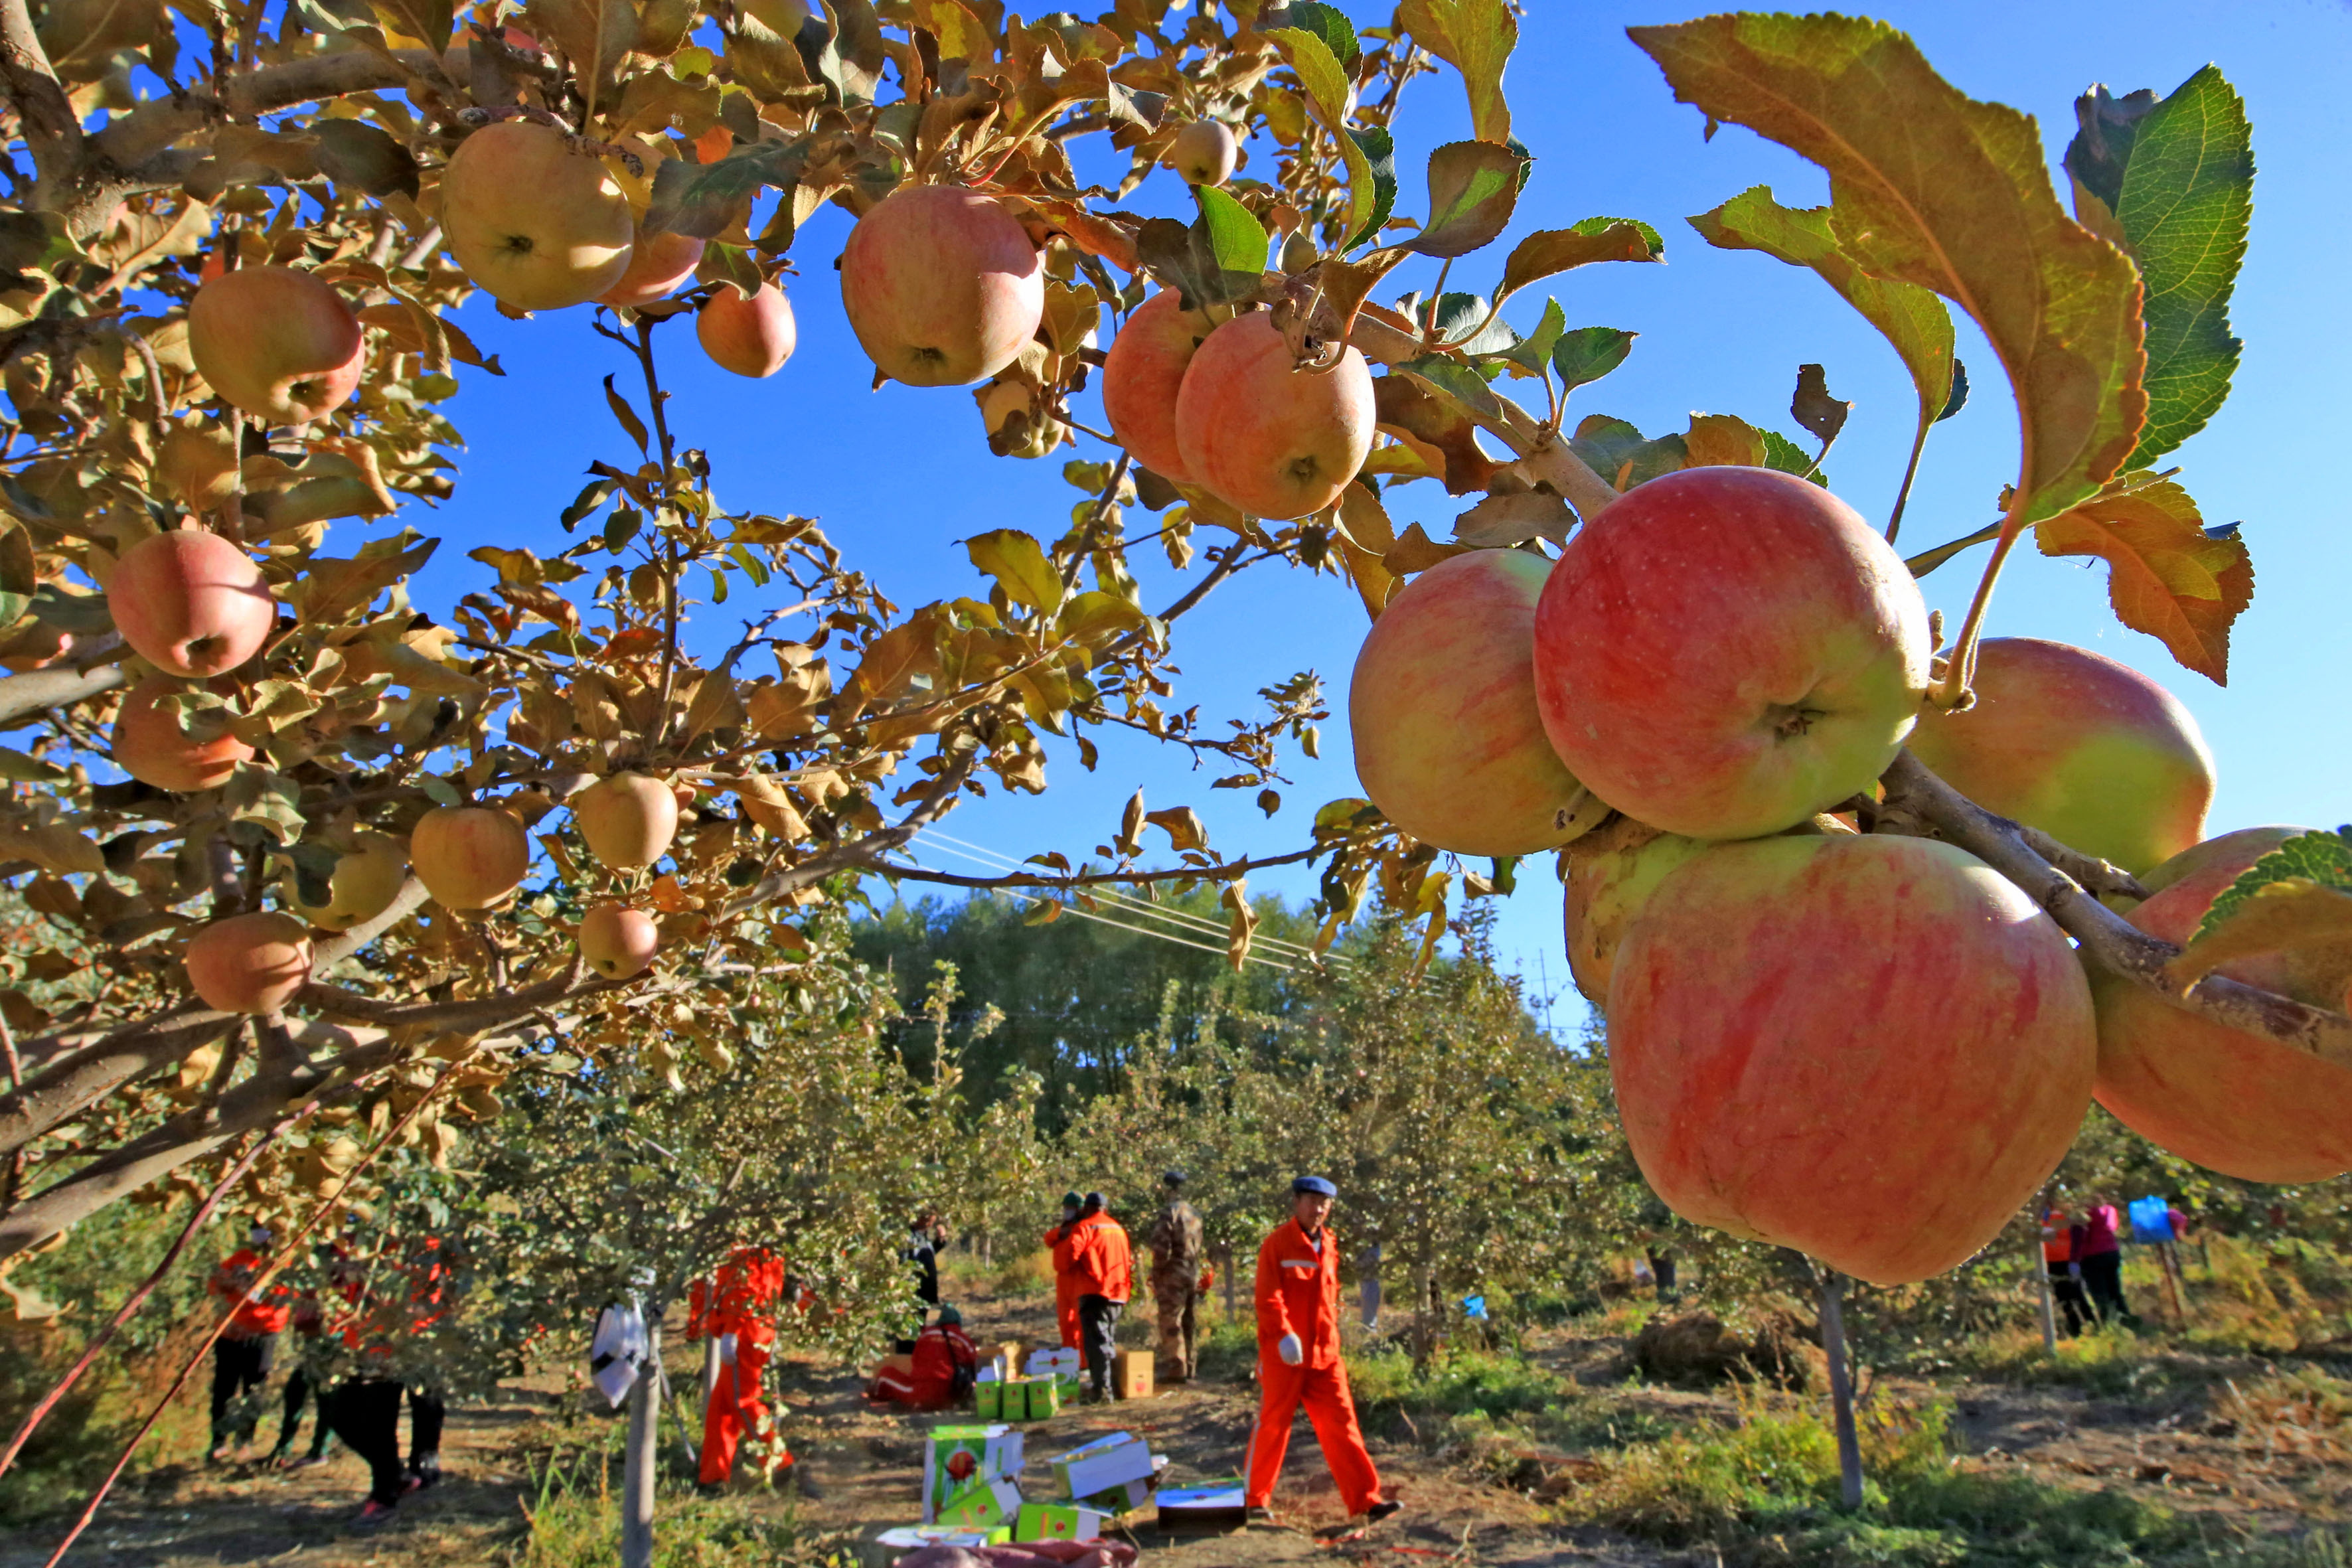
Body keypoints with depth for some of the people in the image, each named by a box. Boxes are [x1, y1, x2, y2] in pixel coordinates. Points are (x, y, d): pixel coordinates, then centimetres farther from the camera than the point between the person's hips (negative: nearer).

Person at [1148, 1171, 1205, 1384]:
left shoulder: (1169, 1212, -13)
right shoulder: (1195, 1213, 13)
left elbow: (1161, 1246, -19)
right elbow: (1203, 1246, 17)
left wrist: (1157, 1273, -9)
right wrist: (1197, 1268, 18)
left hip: (1173, 1276, -8)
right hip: (1193, 1276, 8)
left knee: (1171, 1323, -3)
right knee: (1187, 1323, 14)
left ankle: (1175, 1368, -4)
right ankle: (1188, 1369, 20)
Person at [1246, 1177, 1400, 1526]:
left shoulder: (1329, 1246, 12)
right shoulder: (1277, 1244, -8)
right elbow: (1267, 1297, -15)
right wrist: (1284, 1334, -27)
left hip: (1324, 1354, 5)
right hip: (1283, 1354, -5)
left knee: (1341, 1424, 4)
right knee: (1273, 1425, 4)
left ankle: (1366, 1500, 8)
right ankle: (1256, 1499, 19)